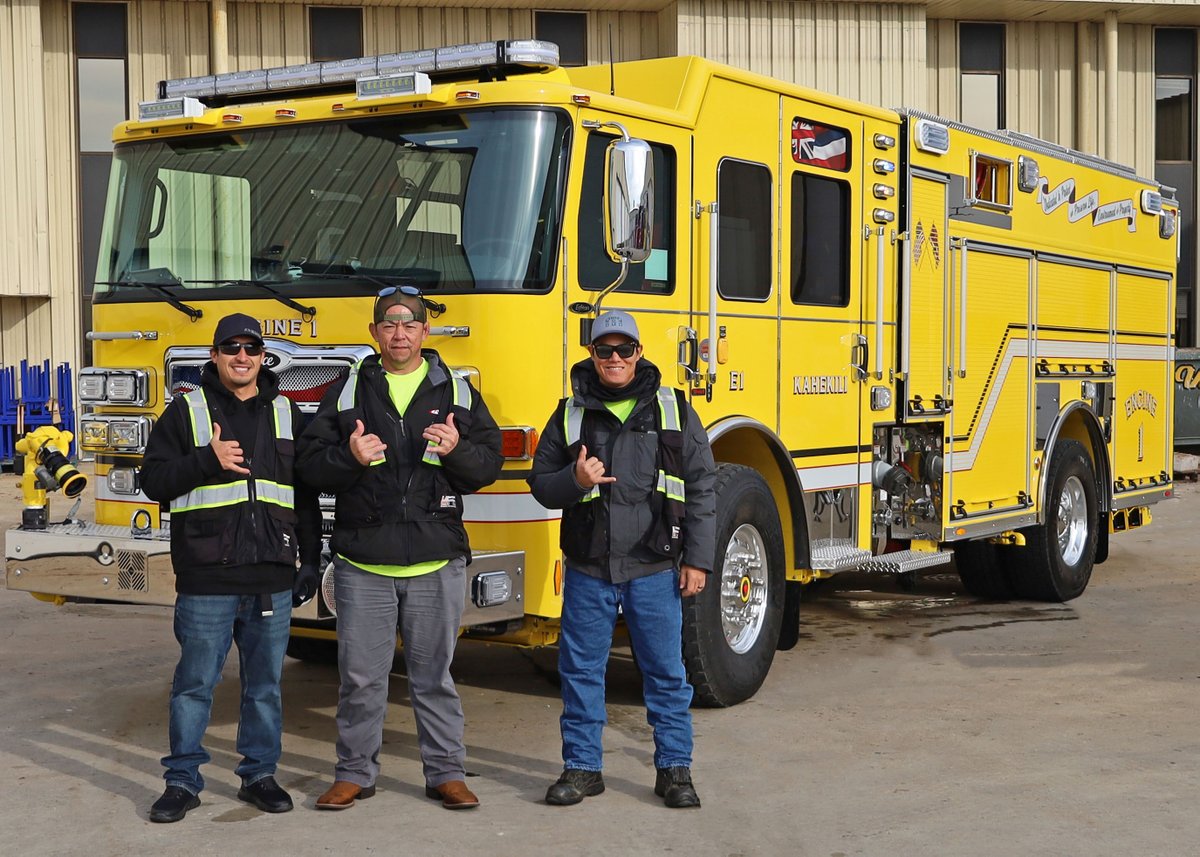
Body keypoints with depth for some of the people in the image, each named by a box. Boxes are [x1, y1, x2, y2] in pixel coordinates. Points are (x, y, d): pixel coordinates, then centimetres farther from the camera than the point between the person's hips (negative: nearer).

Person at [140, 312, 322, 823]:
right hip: (206, 581, -2)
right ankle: (182, 781, 14)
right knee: (195, 684, 4)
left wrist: (310, 563, 9)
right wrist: (208, 460, -16)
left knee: (265, 684, 9)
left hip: (272, 580, 3)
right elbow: (153, 480, -2)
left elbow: (307, 496, 13)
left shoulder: (287, 415, 11)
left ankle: (259, 775, 21)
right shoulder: (186, 412, 4)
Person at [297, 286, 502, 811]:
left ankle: (445, 772, 18)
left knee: (434, 674, 7)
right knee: (360, 676, 6)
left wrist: (456, 450, -15)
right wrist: (349, 457, -17)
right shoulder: (349, 391, 6)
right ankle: (355, 773, 19)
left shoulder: (456, 391, 7)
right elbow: (311, 462, 3)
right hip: (362, 560, 0)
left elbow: (489, 463, 5)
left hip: (437, 561, 0)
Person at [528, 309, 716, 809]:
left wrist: (697, 559, -3)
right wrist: (574, 480, -14)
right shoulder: (570, 414, 6)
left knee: (666, 672, 4)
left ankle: (675, 768, 16)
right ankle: (582, 767, 19)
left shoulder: (674, 411, 3)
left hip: (654, 569, -1)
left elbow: (700, 488, 2)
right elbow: (540, 482, 9)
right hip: (588, 568, 1)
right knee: (581, 670, 7)